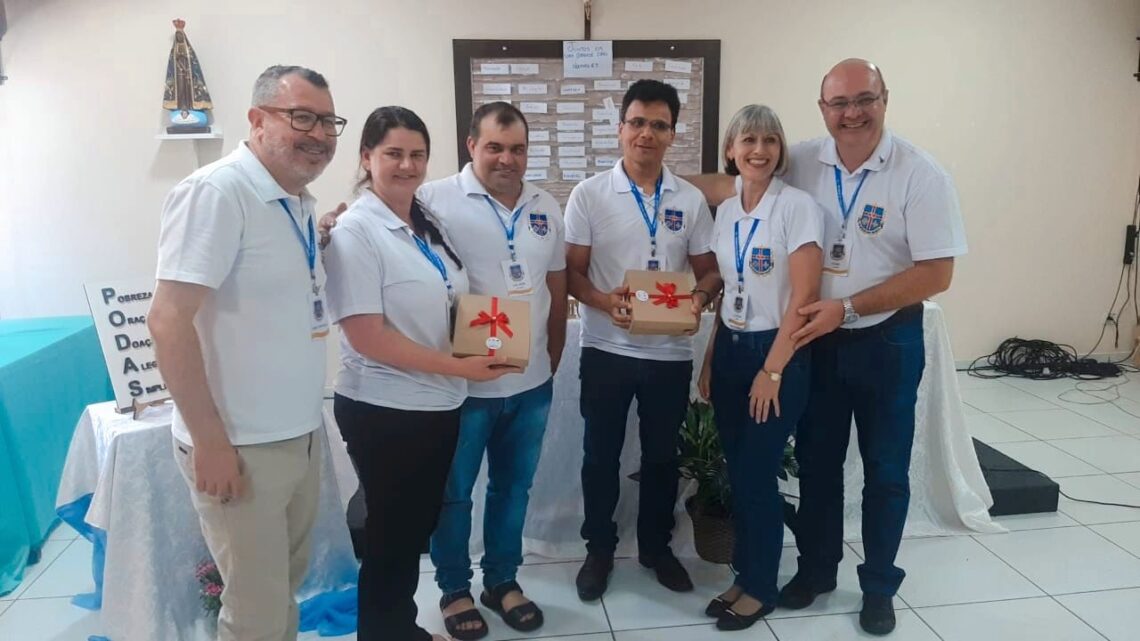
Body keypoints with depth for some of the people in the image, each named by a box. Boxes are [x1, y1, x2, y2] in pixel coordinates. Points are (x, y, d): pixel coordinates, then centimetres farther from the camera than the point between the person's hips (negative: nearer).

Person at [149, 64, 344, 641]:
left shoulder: (299, 203, 9)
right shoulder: (216, 191, -17)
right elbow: (168, 320, -22)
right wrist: (210, 441, -21)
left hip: (301, 437, 8)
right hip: (243, 446, -8)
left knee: (285, 589, 22)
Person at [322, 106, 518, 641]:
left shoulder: (426, 224, 8)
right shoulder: (355, 231, -15)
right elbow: (367, 338, -21)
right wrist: (458, 368, -19)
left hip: (438, 403, 8)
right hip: (383, 410, -7)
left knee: (419, 525, 20)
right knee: (392, 531, 9)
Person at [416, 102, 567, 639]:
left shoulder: (546, 208, 7)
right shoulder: (435, 201, -11)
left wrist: (551, 363, 14)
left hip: (531, 384, 5)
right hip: (462, 383, -5)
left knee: (513, 488, 18)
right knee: (453, 492, 12)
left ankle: (502, 581, 37)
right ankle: (454, 590, 32)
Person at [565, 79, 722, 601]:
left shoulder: (691, 200, 3)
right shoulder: (589, 194, -4)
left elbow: (709, 269, 8)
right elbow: (571, 272, -4)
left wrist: (701, 295, -15)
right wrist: (602, 300, -23)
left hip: (671, 352, 2)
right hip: (606, 349, -2)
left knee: (662, 455, 15)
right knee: (601, 455, 11)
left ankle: (656, 545, 35)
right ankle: (599, 548, 30)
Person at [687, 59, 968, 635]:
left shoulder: (921, 174, -14)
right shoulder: (800, 163, -4)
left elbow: (937, 274, -15)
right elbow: (735, 185, 5)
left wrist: (847, 308, -20)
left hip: (887, 342, -3)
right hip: (815, 339, 3)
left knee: (885, 470, 12)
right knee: (816, 461, 15)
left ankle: (879, 586, 32)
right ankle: (816, 568, 36)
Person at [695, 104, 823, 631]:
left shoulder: (797, 206, -12)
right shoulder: (725, 211, 8)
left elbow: (804, 296, -16)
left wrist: (772, 371, -16)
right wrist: (710, 361, 9)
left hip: (779, 353, -6)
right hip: (731, 350, 6)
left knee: (757, 475, 1)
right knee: (737, 473, 11)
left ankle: (762, 587, 20)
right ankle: (744, 575, 28)